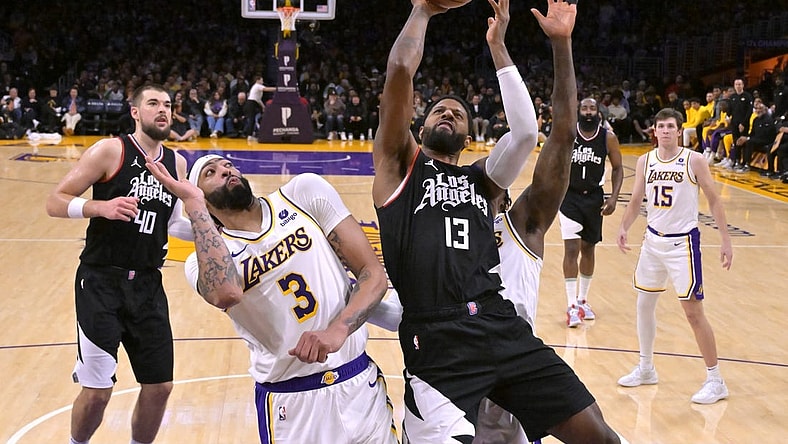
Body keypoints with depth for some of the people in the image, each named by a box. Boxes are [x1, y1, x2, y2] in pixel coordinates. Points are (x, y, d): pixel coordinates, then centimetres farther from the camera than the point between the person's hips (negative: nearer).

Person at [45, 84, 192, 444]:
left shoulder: (177, 163, 9)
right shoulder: (111, 150, -8)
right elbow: (55, 202, -10)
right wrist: (101, 206, -25)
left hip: (147, 285, 5)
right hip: (101, 282, -5)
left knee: (159, 386, 7)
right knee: (97, 391, -5)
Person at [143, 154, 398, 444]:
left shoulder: (305, 192, 0)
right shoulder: (203, 261, -5)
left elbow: (373, 274, -4)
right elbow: (226, 294, -30)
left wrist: (337, 330, -22)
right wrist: (193, 204, -20)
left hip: (363, 383, 2)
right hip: (291, 402, -2)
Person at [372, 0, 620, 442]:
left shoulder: (481, 178, 23)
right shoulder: (399, 164, 13)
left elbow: (525, 131, 4)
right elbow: (402, 67, 1)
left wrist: (497, 46, 9)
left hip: (503, 328, 4)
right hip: (437, 342, -4)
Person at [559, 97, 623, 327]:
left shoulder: (608, 137, -8)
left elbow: (617, 168, 2)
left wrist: (614, 197, -8)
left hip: (594, 197, 3)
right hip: (569, 196, -2)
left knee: (588, 249, 13)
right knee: (572, 249, -11)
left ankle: (582, 300, 29)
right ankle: (572, 306, -8)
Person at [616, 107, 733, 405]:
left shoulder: (694, 161, -10)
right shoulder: (645, 161, 3)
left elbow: (714, 201, -5)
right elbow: (636, 201, 10)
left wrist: (725, 240, -9)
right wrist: (624, 228, -7)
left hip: (683, 242, -5)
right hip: (653, 239, 5)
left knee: (693, 310, -6)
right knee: (644, 303, 12)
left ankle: (715, 380, 4)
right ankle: (646, 369, 30)